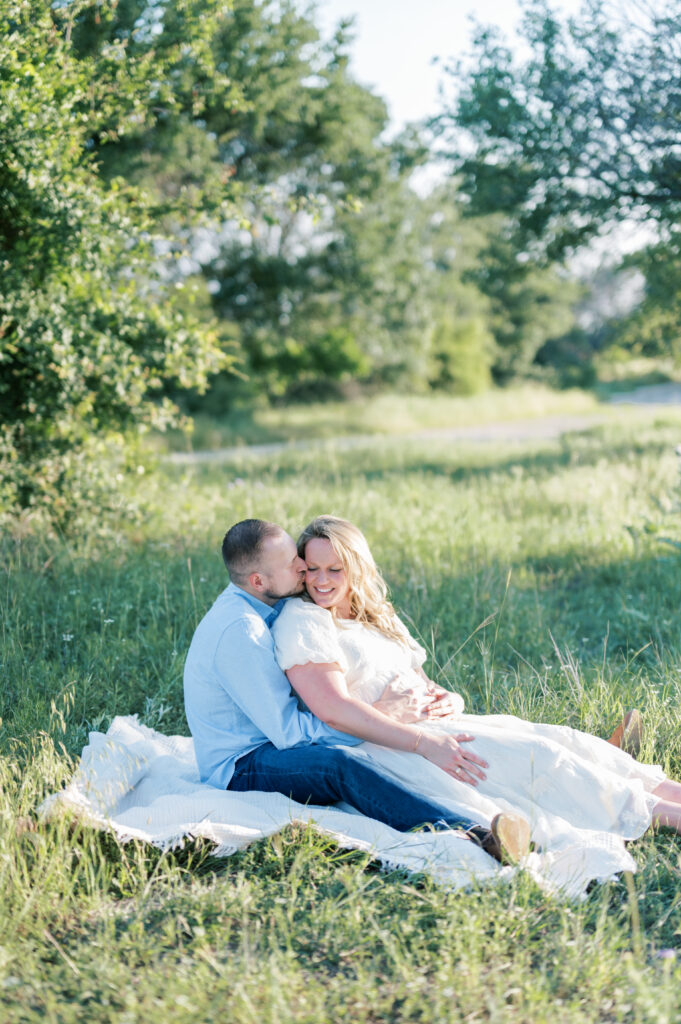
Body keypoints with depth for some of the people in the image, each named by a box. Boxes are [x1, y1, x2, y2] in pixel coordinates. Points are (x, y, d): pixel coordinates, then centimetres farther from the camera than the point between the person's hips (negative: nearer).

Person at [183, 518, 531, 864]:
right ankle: (472, 834, -54)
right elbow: (288, 730, -23)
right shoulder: (238, 630, -23)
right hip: (240, 768, -10)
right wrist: (381, 717, -20)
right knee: (339, 763, -37)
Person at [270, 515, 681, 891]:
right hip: (384, 749, -8)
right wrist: (424, 743, -25)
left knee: (555, 739, -9)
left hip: (429, 728, 8)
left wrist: (448, 700, -4)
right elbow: (333, 709, -20)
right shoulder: (301, 622, -7)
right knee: (535, 755, -19)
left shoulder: (377, 616, 20)